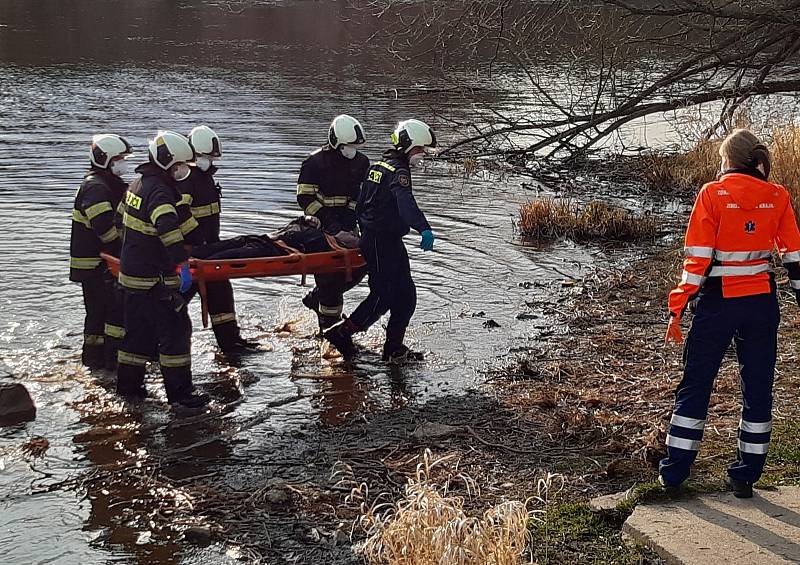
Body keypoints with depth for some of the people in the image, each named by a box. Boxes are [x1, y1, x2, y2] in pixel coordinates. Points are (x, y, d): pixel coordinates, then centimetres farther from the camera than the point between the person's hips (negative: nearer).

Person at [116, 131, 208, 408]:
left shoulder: (138, 184, 12)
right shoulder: (159, 191, -20)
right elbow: (168, 228, -38)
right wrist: (182, 263, -43)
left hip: (132, 272, 10)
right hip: (155, 279, -10)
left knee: (138, 330, 18)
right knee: (175, 330, -3)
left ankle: (128, 385, 26)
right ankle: (179, 391, 0)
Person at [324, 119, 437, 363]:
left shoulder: (377, 166, 14)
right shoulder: (398, 171, -16)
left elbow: (361, 203, 21)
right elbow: (405, 203, -36)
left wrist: (365, 232, 31)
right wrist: (424, 228, -50)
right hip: (381, 242, -10)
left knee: (406, 295, 11)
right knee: (382, 297, -4)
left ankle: (394, 348, 15)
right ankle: (341, 333, 6)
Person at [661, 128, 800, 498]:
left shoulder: (712, 195, -9)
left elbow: (697, 259, -12)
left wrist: (677, 310, -8)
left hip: (718, 303, -2)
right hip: (762, 302, 3)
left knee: (695, 385, 9)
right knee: (758, 388, 13)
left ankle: (674, 474, 14)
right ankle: (746, 475, 18)